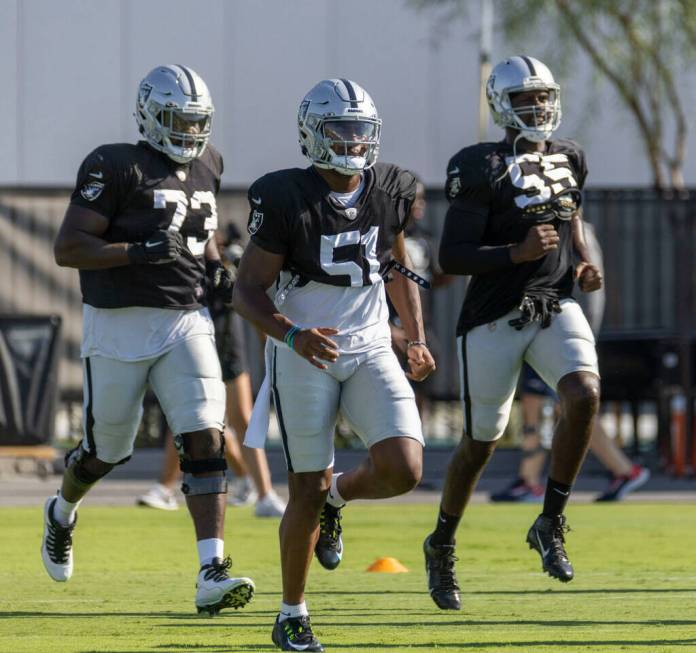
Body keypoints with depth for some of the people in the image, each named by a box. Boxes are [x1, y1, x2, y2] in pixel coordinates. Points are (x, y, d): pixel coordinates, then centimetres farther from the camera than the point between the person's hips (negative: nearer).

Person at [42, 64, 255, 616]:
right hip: (120, 323, -4)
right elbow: (68, 248, -16)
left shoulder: (208, 166, 10)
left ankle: (212, 575, -19)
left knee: (205, 442, -13)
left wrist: (216, 271, 8)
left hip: (186, 322, 4)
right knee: (108, 450, 12)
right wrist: (140, 250, -27)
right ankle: (62, 513, 47)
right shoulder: (117, 167, -11)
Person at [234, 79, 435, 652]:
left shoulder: (390, 192, 1)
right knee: (309, 490, -2)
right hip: (305, 357, -4)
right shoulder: (287, 201, -14)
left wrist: (417, 339, 10)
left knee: (403, 470, -15)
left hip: (370, 352, 4)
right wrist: (293, 335, -28)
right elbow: (248, 290, -12)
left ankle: (335, 499, 20)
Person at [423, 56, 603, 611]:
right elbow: (452, 256, -14)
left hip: (556, 308, 4)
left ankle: (551, 523, -8)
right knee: (482, 440, 6)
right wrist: (517, 253, -26)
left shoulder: (568, 160, 8)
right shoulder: (482, 169, -12)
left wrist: (583, 266, 6)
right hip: (494, 317, -4)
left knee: (584, 395, -23)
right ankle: (442, 545, 30)